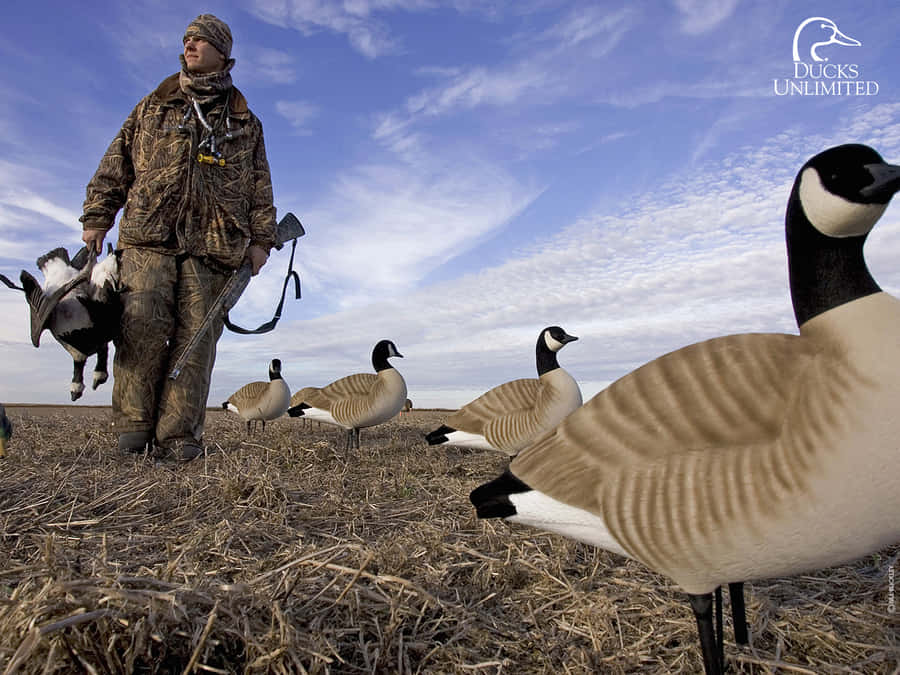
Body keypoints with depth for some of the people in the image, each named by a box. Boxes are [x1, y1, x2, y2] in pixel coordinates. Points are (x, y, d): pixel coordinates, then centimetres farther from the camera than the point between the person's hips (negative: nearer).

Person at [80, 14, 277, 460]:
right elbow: (115, 165, 20)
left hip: (214, 243, 0)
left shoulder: (244, 122, 20)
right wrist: (97, 218, 11)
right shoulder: (152, 107, 23)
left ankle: (178, 436, -4)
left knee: (197, 335, -7)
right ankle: (133, 429, -5)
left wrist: (261, 238, 4)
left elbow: (260, 185, 15)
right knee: (144, 325, -14)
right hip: (149, 236, 1)